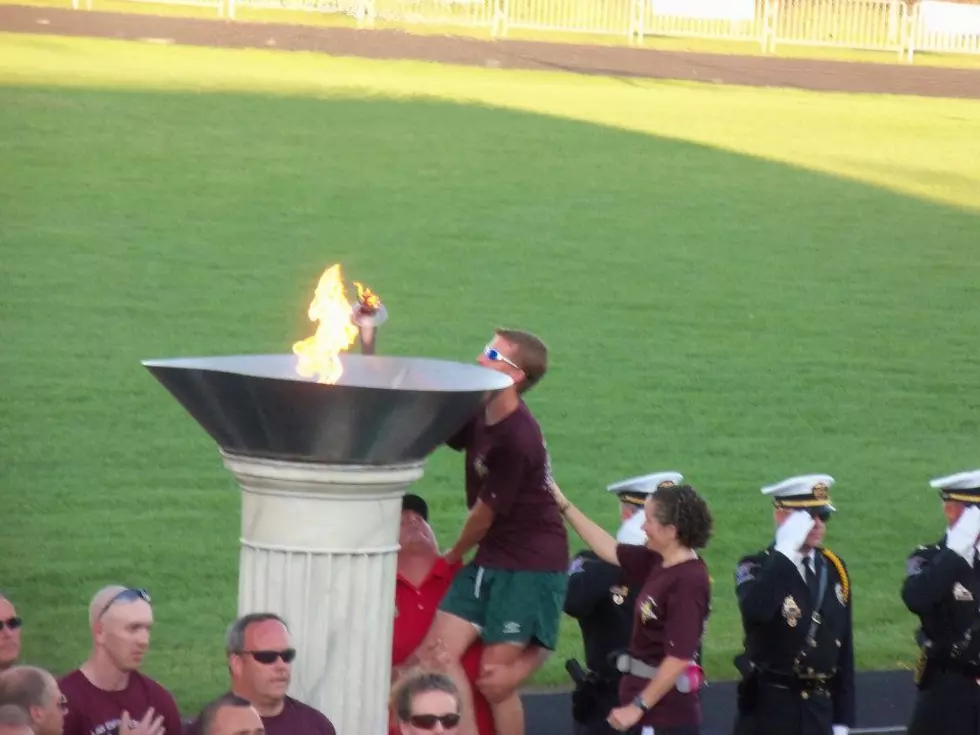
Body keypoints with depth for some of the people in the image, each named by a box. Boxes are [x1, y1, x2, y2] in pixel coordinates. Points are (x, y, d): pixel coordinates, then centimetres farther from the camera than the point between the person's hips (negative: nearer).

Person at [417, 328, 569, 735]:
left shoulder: (518, 438, -22)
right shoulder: (478, 413, 4)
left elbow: (485, 513, -11)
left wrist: (456, 555, 8)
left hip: (531, 567, -8)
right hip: (490, 560, 8)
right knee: (438, 652, -3)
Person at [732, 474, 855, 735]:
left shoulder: (834, 568, 9)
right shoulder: (757, 567, -9)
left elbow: (843, 648, 12)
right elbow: (755, 611, -34)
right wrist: (786, 550, -27)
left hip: (818, 710, 5)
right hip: (768, 708, -5)